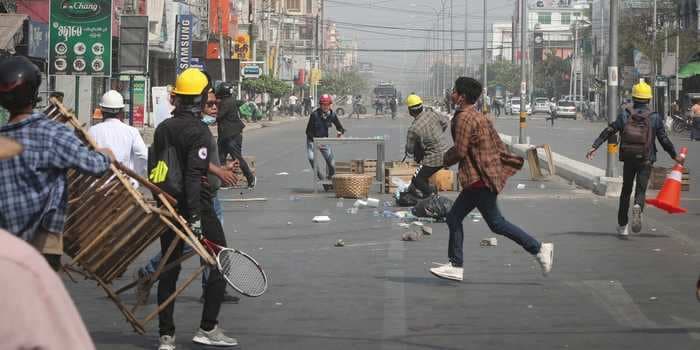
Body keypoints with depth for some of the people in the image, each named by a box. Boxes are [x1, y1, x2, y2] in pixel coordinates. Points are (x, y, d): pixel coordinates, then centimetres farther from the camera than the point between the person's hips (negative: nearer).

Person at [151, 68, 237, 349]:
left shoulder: (162, 129, 7)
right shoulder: (199, 132, -15)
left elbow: (154, 169, 12)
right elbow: (194, 175, -23)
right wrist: (195, 215, -26)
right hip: (195, 206, -7)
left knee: (169, 268, 11)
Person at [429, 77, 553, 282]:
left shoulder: (464, 118, -15)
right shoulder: (479, 117, 16)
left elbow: (459, 151, -19)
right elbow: (498, 145, 17)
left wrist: (446, 160, -1)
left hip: (480, 180, -10)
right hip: (477, 180, 10)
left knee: (496, 223, -5)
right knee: (454, 218, 11)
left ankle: (538, 249, -1)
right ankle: (456, 266, 12)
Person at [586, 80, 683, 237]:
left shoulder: (624, 115, 2)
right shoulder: (655, 117, -1)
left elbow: (609, 131, -5)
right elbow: (664, 139, -1)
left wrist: (594, 146, -5)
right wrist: (675, 156, 11)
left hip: (628, 159, 2)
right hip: (646, 160, -2)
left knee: (626, 190, 14)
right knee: (641, 189, 0)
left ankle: (622, 226, 19)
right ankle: (638, 207, -35)